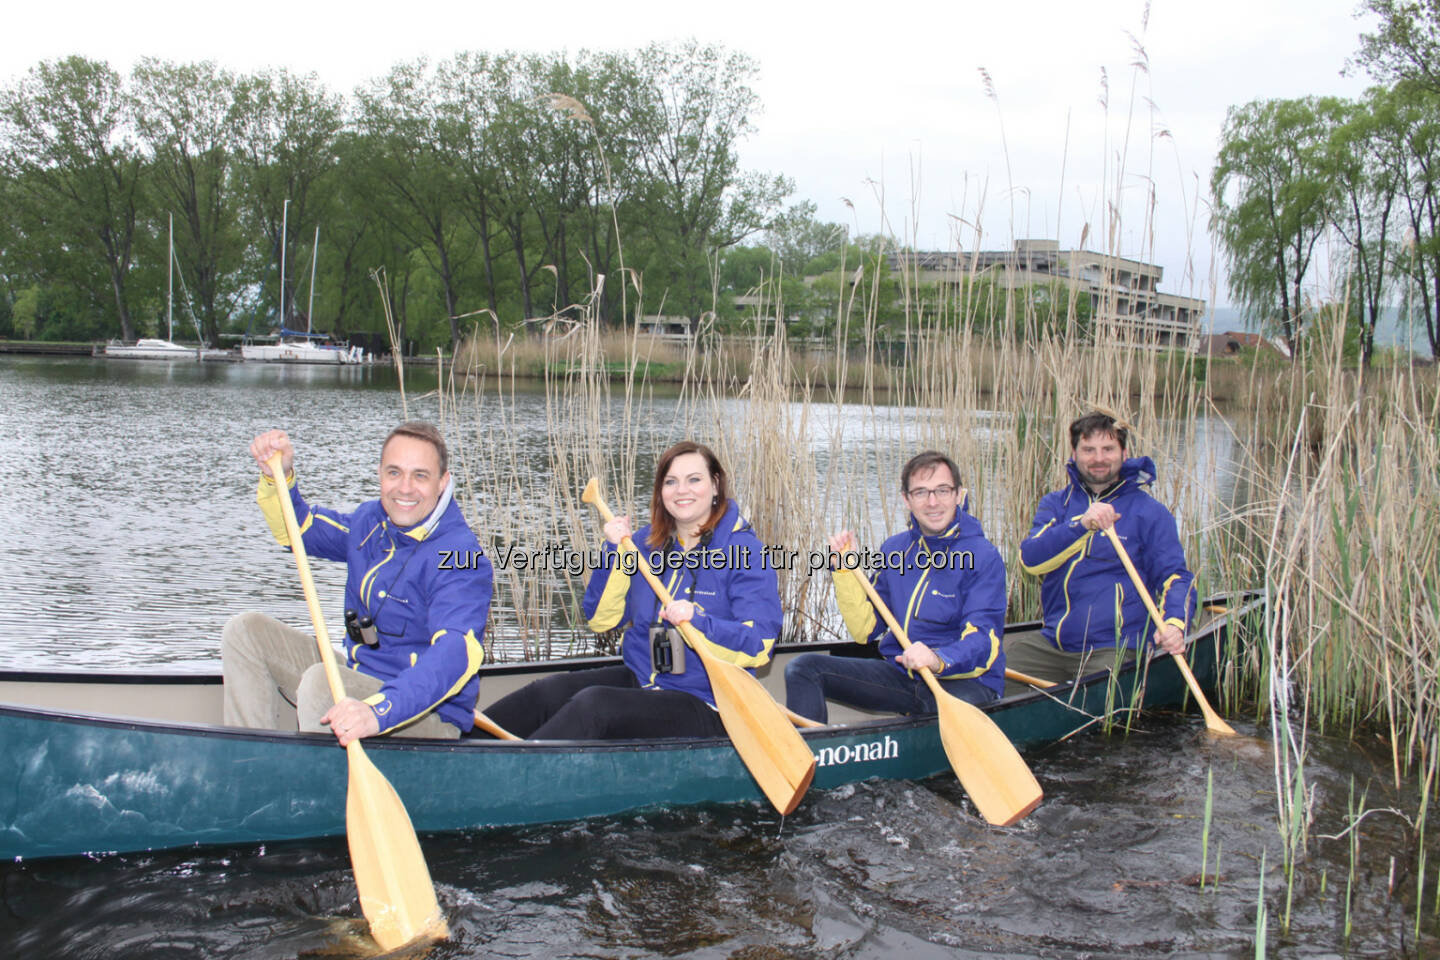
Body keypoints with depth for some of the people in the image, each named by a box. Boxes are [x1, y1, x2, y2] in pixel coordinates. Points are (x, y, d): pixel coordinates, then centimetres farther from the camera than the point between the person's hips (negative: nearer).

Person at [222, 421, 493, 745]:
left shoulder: (461, 559, -22)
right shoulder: (371, 522, 4)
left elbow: (455, 653, -37)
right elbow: (297, 529, 19)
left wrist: (379, 712, -53)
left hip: (429, 716, -9)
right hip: (359, 679, 9)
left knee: (321, 681, -34)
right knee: (246, 631, 5)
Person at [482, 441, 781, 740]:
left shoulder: (746, 550, -9)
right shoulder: (646, 542, 9)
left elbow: (759, 647, -16)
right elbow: (601, 619, 9)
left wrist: (699, 623, -31)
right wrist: (614, 551, -3)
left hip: (704, 706, -6)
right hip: (637, 679, 6)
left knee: (592, 704, -27)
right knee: (552, 690, -19)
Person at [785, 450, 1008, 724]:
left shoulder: (983, 557, -9)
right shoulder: (894, 549, 8)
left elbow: (983, 643, -19)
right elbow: (865, 630, 8)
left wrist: (938, 660, -40)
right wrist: (844, 568, -2)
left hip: (965, 680, -5)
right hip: (900, 673, 5)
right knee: (803, 668, -9)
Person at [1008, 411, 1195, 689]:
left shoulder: (1149, 512, 3)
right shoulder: (1056, 504, 11)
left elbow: (1174, 577, -2)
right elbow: (1030, 559, -7)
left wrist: (1174, 623, -23)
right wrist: (1081, 524, -22)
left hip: (1114, 648, -4)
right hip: (1051, 643, 4)